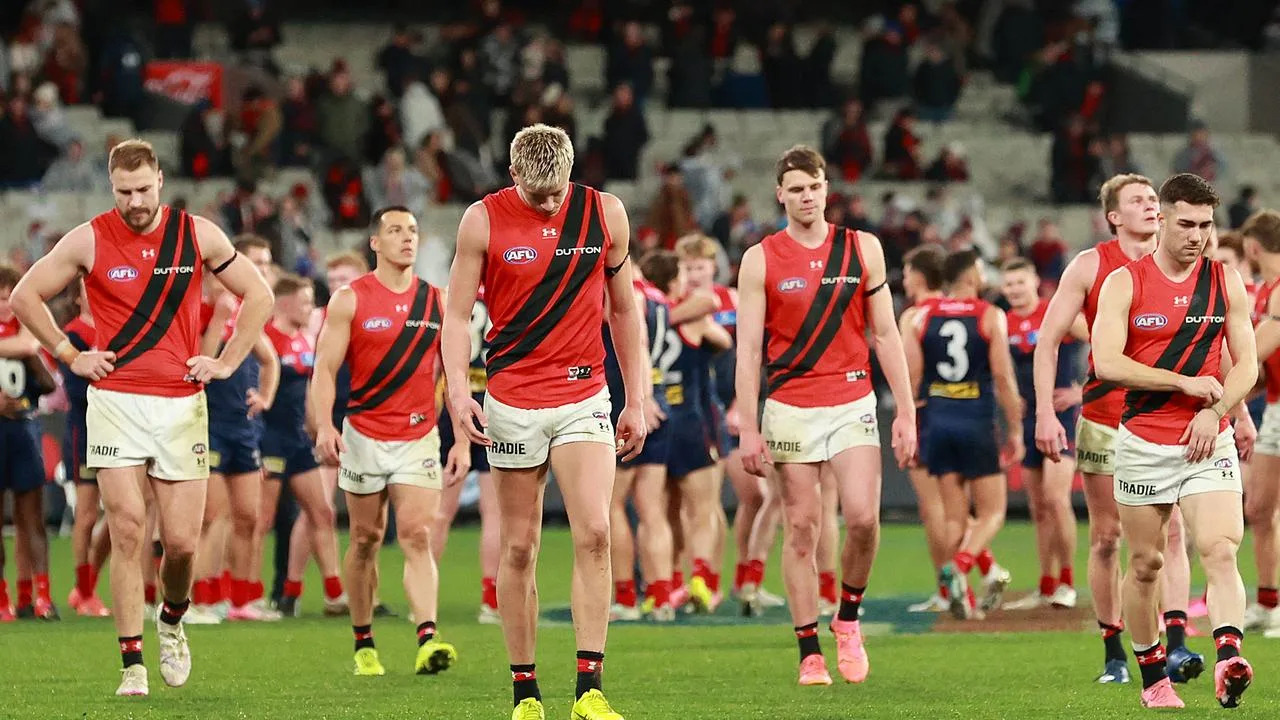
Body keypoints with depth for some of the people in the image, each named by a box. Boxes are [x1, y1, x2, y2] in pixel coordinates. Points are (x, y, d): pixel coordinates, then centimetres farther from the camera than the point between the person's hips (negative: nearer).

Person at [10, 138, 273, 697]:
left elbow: (258, 295, 12)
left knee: (182, 541, -1)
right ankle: (132, 665, -5)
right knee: (127, 531, -9)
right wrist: (71, 356, 4)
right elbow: (25, 296, 8)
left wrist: (227, 362, 5)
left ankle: (172, 620, 31)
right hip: (115, 400, -1)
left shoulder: (198, 235, 2)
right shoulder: (89, 240, -1)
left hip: (182, 403, 1)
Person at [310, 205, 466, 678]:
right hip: (364, 437, -1)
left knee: (417, 537, -12)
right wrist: (323, 426, -20)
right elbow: (325, 368, -5)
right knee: (366, 540, 7)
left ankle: (427, 642, -24)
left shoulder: (437, 302, 6)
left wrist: (462, 441, 5)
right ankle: (363, 644, 19)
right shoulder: (350, 300, -1)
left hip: (420, 438, 1)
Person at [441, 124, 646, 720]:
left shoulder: (606, 214, 2)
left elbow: (623, 309, 11)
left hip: (585, 397, 1)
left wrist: (636, 400, 10)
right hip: (512, 401, -1)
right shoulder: (484, 220, -3)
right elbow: (457, 312, 1)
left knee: (594, 533, -14)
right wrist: (457, 389, -13)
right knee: (519, 547, 2)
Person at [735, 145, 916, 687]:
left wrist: (906, 411, 3)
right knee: (801, 529, 0)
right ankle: (810, 652, 6)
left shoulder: (863, 250, 6)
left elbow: (885, 334, 8)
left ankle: (848, 618, 10)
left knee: (863, 517, -15)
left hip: (853, 403, 1)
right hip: (791, 408, -1)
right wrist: (748, 429, -6)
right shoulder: (761, 260, 2)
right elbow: (747, 349, 1)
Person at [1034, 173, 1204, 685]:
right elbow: (1048, 340, 1)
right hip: (1105, 417, -1)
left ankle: (1176, 644, -19)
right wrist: (1045, 413, -8)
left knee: (1170, 531, -13)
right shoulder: (1091, 266, 0)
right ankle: (1113, 653, 14)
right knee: (1106, 536, 4)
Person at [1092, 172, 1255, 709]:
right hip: (1142, 444, -1)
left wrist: (1217, 410, -11)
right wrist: (1186, 383, -14)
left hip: (1209, 443, 1)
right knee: (1146, 564, 7)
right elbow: (1107, 364, -12)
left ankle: (1229, 663, -32)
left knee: (1221, 551, -18)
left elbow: (1246, 364, 7)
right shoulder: (1125, 283, -2)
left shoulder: (1226, 283, 6)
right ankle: (1152, 678, 21)